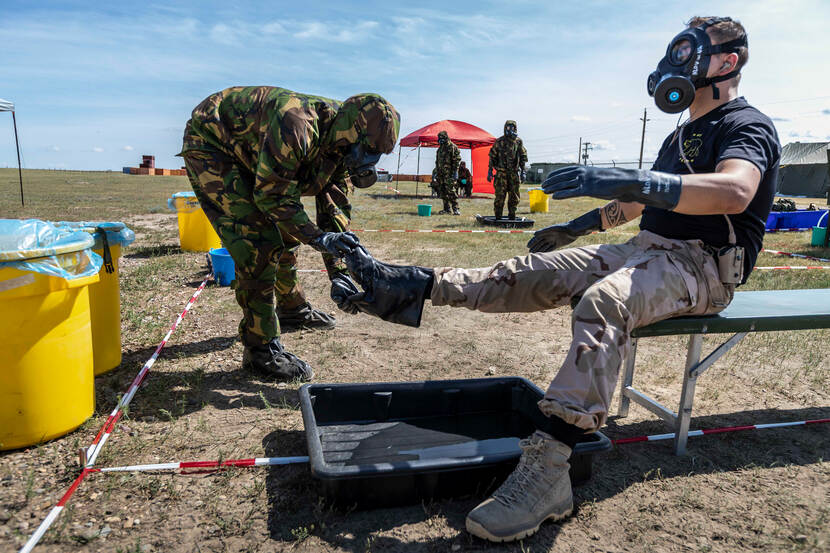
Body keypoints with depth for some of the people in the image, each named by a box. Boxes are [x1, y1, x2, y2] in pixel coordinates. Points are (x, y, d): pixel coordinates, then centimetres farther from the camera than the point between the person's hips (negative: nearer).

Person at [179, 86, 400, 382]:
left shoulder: (338, 148, -7)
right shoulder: (296, 125, -36)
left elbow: (335, 208, -5)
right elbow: (271, 195, -32)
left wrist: (339, 272, -11)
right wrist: (316, 237, -37)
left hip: (248, 155, 9)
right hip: (208, 145, -9)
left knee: (284, 231, 15)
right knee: (257, 241, -20)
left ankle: (292, 307, 38)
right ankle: (261, 349, -13)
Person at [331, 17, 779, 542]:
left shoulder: (748, 125, -6)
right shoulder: (682, 137, 23)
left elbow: (735, 191, -30)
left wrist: (630, 180, -43)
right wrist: (578, 226, 30)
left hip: (703, 264, -8)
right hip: (647, 248, 8)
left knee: (603, 302, -39)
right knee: (537, 270, -9)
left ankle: (545, 472, -45)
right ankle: (414, 287, -10)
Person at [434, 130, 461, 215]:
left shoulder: (453, 147, -7)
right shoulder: (440, 148, 17)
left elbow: (457, 160, -11)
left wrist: (455, 172, -16)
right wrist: (436, 171, 19)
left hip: (449, 173, -8)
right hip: (441, 173, 8)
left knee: (450, 190, -14)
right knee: (442, 192, 7)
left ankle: (456, 209, -11)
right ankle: (447, 208, 14)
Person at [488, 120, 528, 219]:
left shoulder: (518, 141, 7)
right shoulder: (499, 141, 1)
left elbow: (523, 158, 10)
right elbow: (492, 157, 2)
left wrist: (523, 172, 3)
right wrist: (489, 171, -3)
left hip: (514, 173, 3)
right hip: (501, 173, -3)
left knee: (514, 196, 5)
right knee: (500, 196, -5)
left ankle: (512, 216, 16)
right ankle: (498, 217, 3)